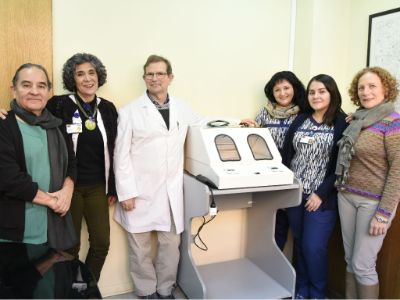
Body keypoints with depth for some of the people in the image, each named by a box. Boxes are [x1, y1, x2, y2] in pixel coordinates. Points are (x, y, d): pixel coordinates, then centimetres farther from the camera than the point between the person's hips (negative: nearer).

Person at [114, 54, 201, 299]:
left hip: (172, 192, 3)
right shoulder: (130, 111, -3)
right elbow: (122, 155, -5)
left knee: (171, 245, 11)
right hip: (140, 192, -3)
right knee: (140, 248, 9)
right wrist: (126, 192, -10)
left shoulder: (183, 109, 8)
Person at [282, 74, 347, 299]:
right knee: (300, 244, 12)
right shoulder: (300, 120, 7)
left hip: (321, 198, -4)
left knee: (314, 247, -2)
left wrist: (321, 194, -13)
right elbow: (286, 154, 8)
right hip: (295, 194, 4)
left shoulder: (342, 123, -6)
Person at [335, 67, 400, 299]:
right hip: (347, 196, 6)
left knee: (363, 266, 2)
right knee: (350, 260, 15)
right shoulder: (358, 120, 8)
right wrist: (342, 190, 9)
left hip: (374, 201, -6)